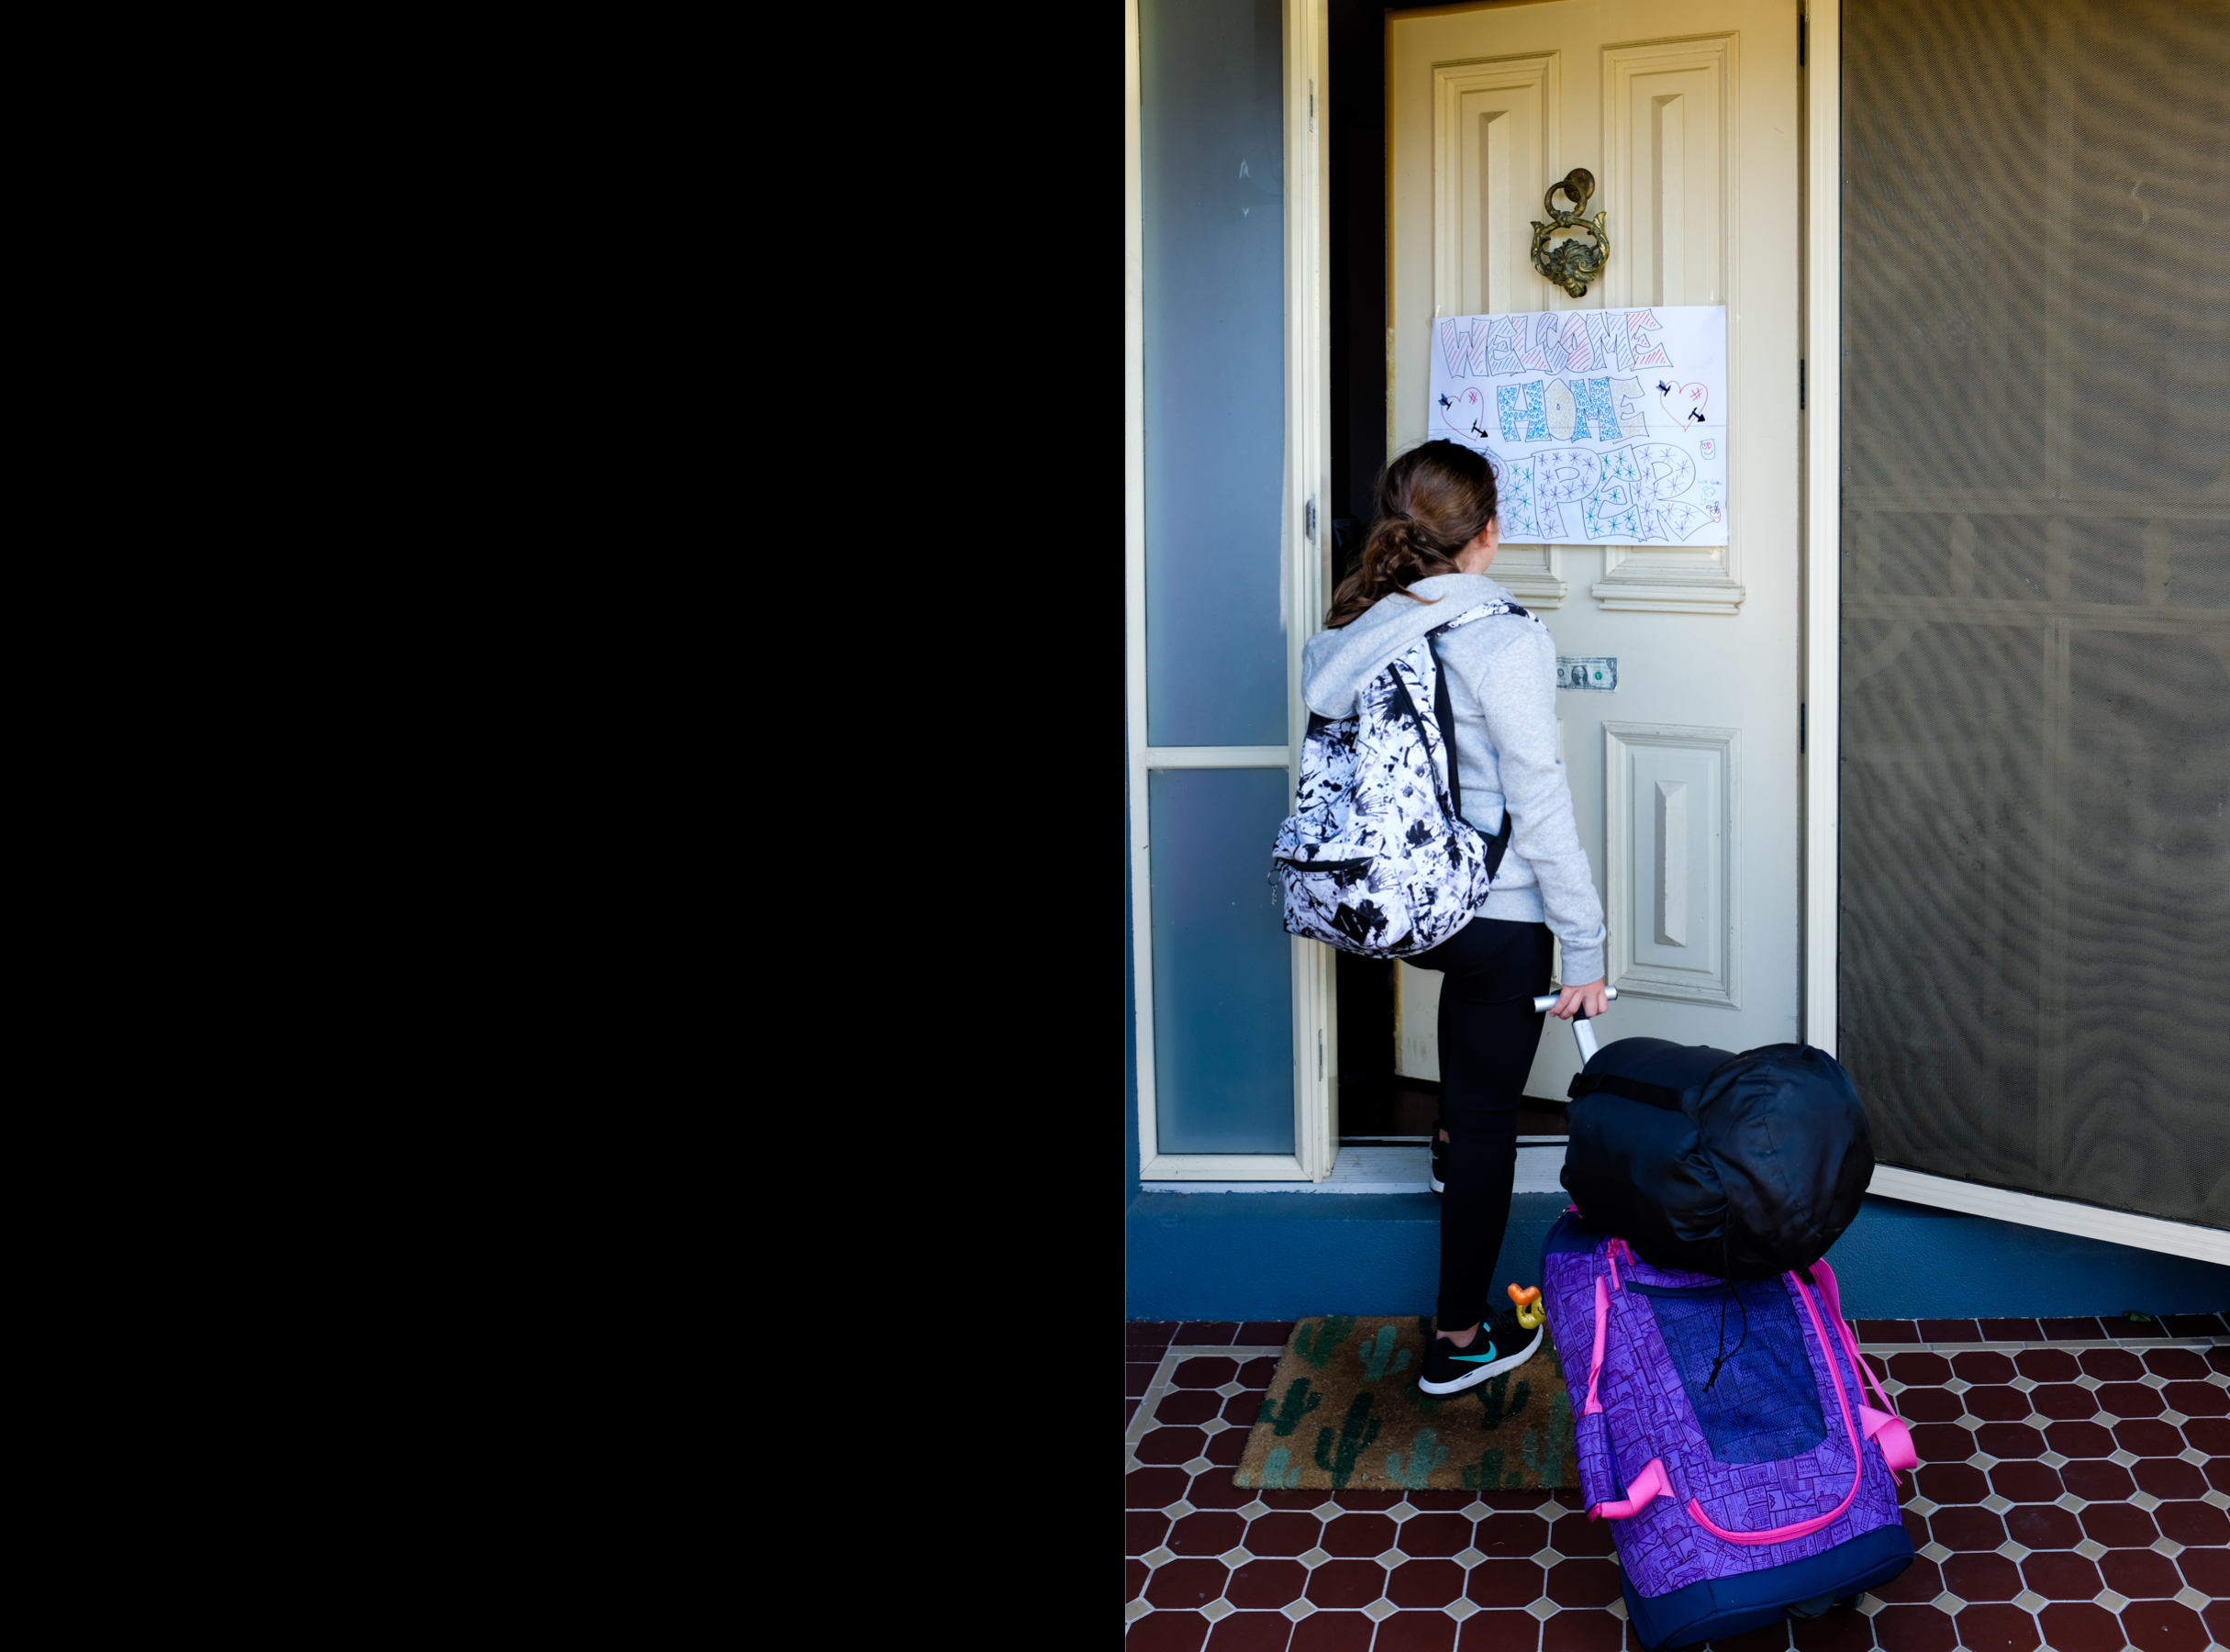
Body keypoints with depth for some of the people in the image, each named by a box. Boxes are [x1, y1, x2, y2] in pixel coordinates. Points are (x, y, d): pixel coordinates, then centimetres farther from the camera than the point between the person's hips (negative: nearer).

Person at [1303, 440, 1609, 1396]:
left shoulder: (1350, 631, -1)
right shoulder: (1503, 639, -19)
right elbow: (1540, 806, -18)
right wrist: (1584, 946, -10)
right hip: (1495, 915, -6)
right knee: (1487, 1117, 6)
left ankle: (1453, 1142, 47)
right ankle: (1462, 1337, 16)